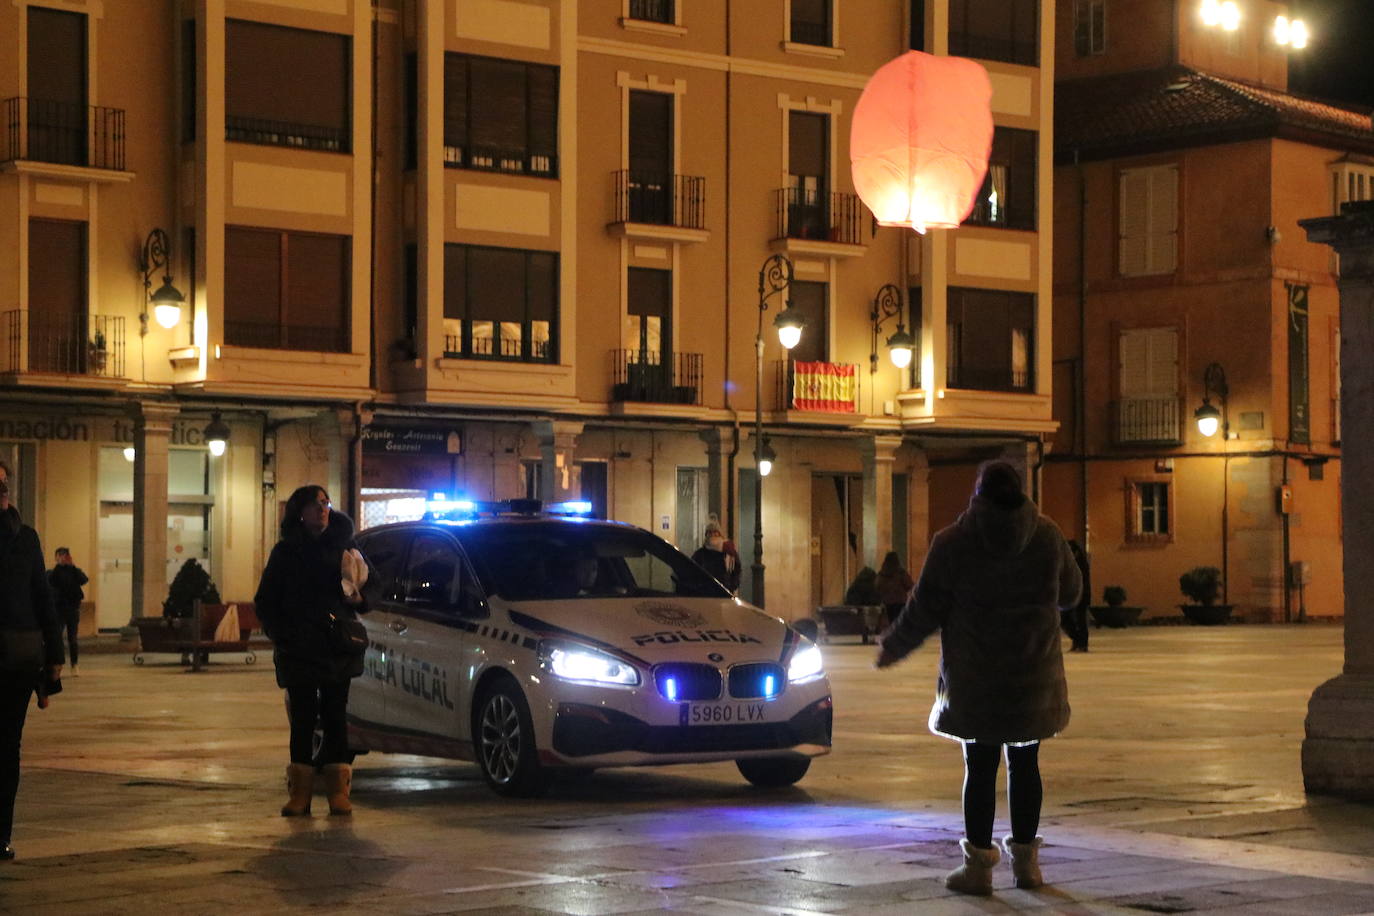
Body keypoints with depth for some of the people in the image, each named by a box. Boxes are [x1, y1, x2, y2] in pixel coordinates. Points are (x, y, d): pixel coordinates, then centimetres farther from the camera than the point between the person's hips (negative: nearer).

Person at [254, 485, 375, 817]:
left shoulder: (344, 548, 8)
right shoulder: (286, 551, 7)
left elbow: (371, 582, 15)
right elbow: (266, 600, 8)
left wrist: (359, 597, -7)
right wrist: (280, 635, -5)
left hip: (338, 650, 0)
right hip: (298, 650, 0)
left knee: (335, 716, 0)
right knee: (302, 718, -1)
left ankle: (339, 792, 3)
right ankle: (299, 794, 2)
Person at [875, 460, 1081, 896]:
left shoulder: (952, 543, -9)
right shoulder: (1047, 536, -1)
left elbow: (924, 608, -5)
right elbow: (1070, 592, 12)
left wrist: (894, 646, 11)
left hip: (974, 680, -2)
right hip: (1033, 676, 3)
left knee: (980, 767, 2)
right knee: (1025, 765, 11)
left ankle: (978, 864, 3)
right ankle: (1025, 859, 15)